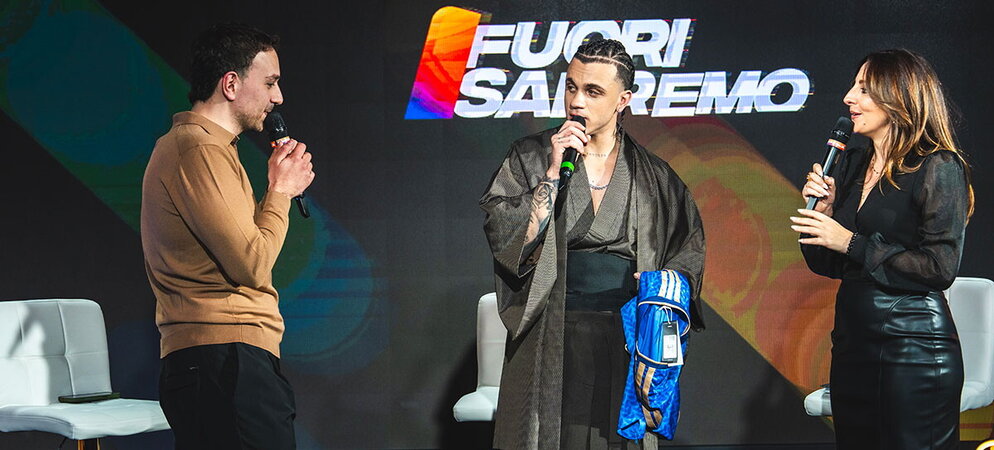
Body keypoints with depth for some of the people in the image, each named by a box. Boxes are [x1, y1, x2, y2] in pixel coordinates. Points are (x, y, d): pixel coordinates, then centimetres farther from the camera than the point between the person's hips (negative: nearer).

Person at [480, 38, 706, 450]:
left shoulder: (652, 176, 7)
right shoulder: (530, 158, 1)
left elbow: (690, 246, 13)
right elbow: (507, 242, -10)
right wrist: (553, 172, -14)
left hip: (626, 339, 2)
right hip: (550, 342, -1)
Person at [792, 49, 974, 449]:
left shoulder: (939, 167, -9)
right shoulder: (852, 166, 12)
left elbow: (941, 268, -16)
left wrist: (852, 243, -14)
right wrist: (823, 210, -2)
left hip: (914, 349, -7)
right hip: (852, 341, 7)